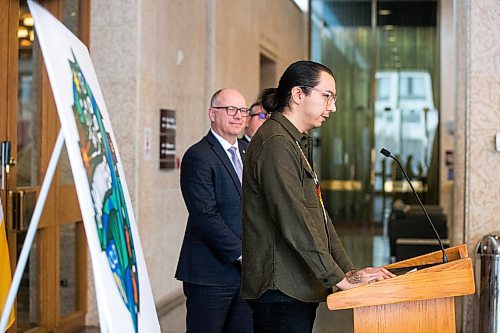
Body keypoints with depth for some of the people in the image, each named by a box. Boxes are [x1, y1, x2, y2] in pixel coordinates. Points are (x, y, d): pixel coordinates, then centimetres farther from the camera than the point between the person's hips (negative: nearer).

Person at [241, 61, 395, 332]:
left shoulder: (298, 143, 19)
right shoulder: (276, 144, -14)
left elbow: (317, 215, 18)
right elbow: (295, 223, -21)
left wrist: (348, 269, 10)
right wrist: (340, 279, -19)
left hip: (298, 287, 10)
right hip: (281, 289, -10)